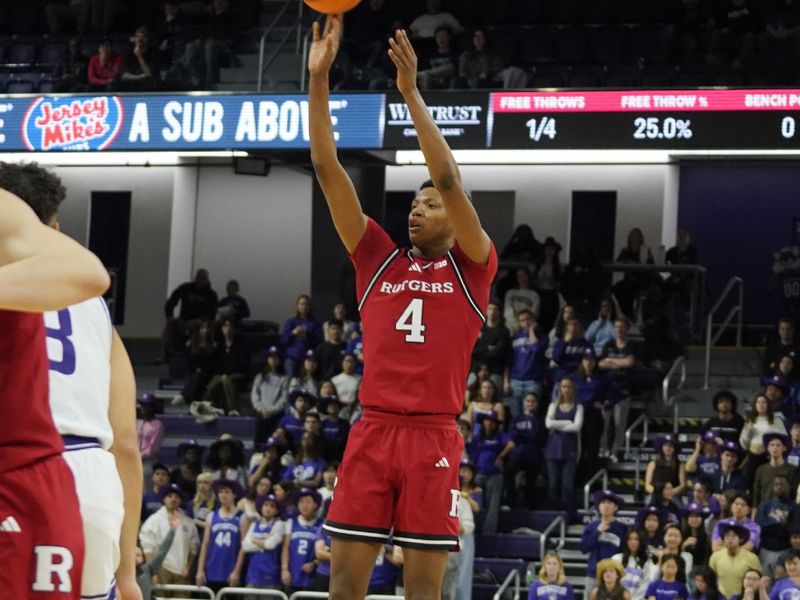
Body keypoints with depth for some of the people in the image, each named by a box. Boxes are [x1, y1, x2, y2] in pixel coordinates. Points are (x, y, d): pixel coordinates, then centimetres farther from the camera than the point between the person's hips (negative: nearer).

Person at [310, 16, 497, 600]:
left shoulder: (471, 267, 6)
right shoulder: (379, 260, 14)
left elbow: (449, 179, -9)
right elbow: (328, 170, 8)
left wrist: (411, 92, -11)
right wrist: (319, 79, 1)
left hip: (432, 438, -3)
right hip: (371, 432, 3)